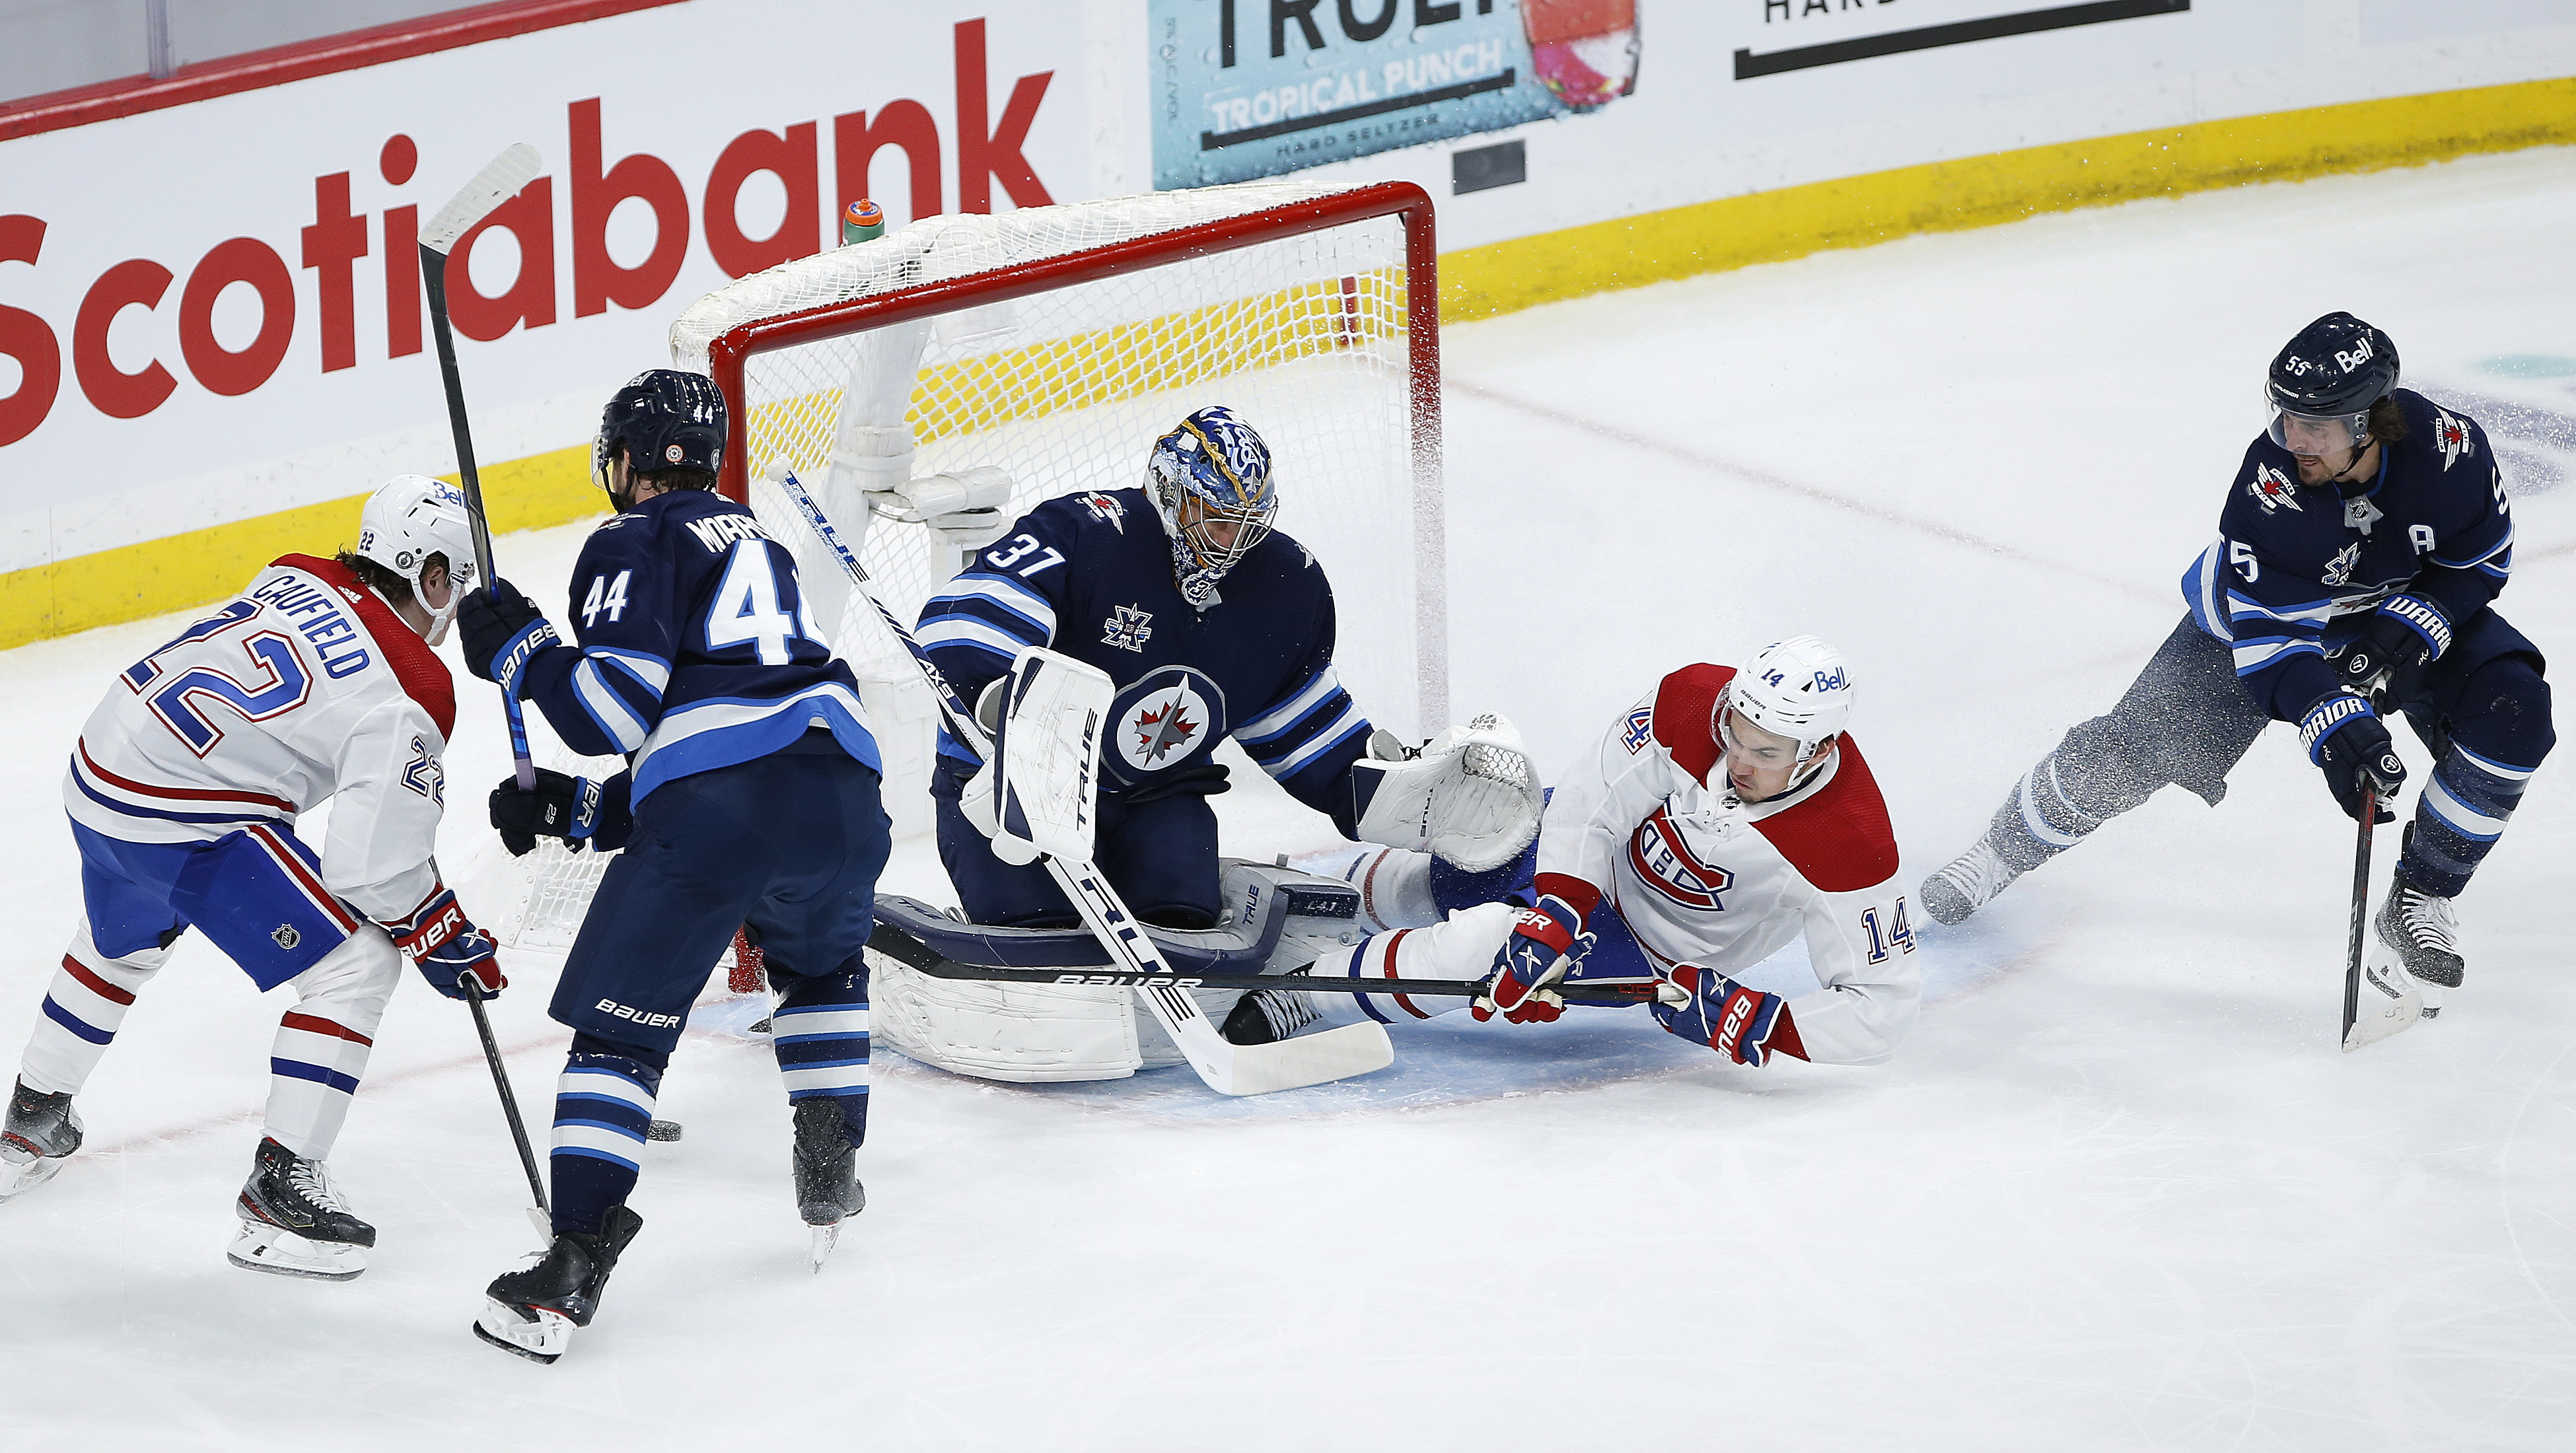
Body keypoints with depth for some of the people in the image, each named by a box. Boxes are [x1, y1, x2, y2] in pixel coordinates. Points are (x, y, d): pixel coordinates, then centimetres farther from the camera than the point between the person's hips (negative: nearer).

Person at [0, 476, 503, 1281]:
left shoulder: (296, 581, 10)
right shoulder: (411, 692, -10)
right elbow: (376, 866, -15)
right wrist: (448, 943, 1)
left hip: (100, 769, 8)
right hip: (187, 822, -8)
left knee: (120, 941, 36)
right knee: (356, 962, -2)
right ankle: (281, 1189, -4)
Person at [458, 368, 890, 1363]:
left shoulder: (634, 544, 9)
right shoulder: (757, 546, 33)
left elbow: (616, 710, -5)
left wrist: (516, 647, 9)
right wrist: (568, 811, 30)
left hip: (715, 811, -7)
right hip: (842, 788, 7)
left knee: (621, 1022, 1)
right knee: (820, 962, 37)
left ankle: (576, 1260, -8)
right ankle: (831, 1173, 30)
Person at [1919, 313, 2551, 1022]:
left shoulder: (2448, 446, -31)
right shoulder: (2271, 478, -37)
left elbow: (2481, 558, -12)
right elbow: (2267, 630, -34)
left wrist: (2412, 624, -29)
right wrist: (2332, 725, -45)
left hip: (2407, 611, 2)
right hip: (2267, 612, -2)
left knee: (2512, 711, -21)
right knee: (2130, 752, -5)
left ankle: (2420, 901, -5)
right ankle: (2003, 849, 23)